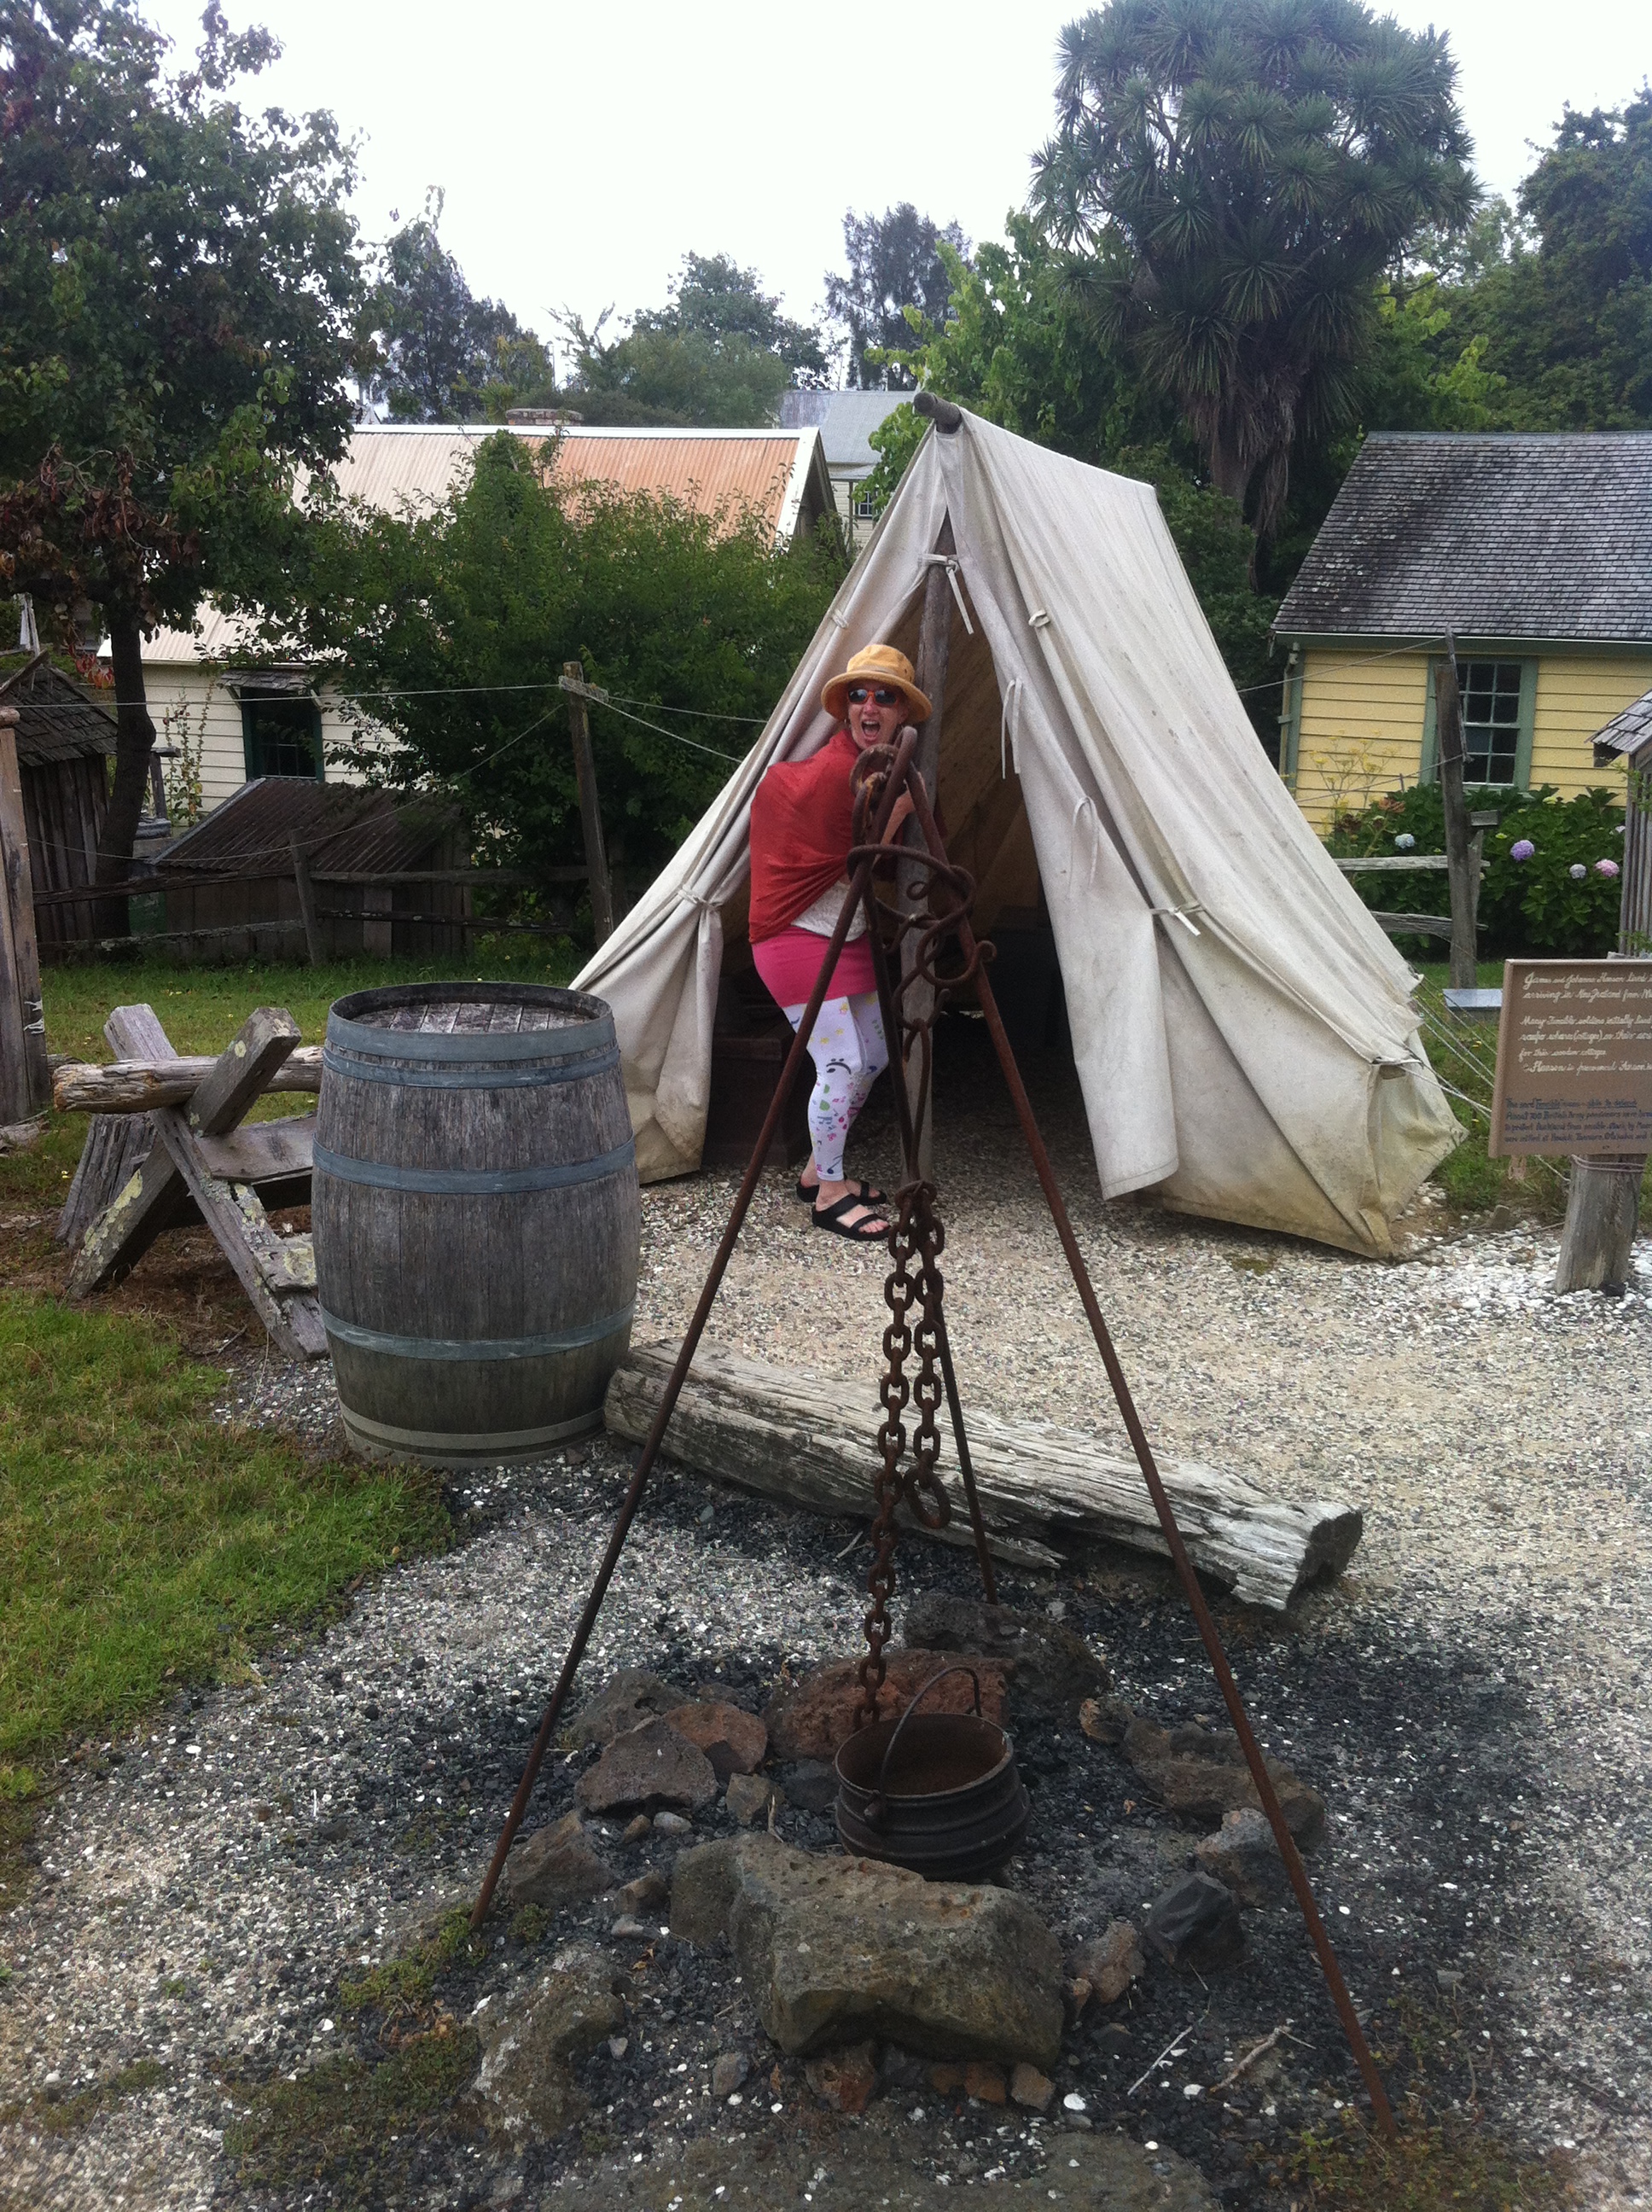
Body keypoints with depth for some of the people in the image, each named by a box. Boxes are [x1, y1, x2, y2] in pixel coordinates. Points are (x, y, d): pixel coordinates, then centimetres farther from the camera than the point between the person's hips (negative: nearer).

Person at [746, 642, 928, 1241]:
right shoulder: (835, 771, -21)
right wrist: (899, 805, -20)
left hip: (849, 938, 10)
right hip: (799, 940, -10)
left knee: (874, 1056, 13)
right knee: (842, 1062, -12)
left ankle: (818, 1169, 26)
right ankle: (830, 1194, 2)